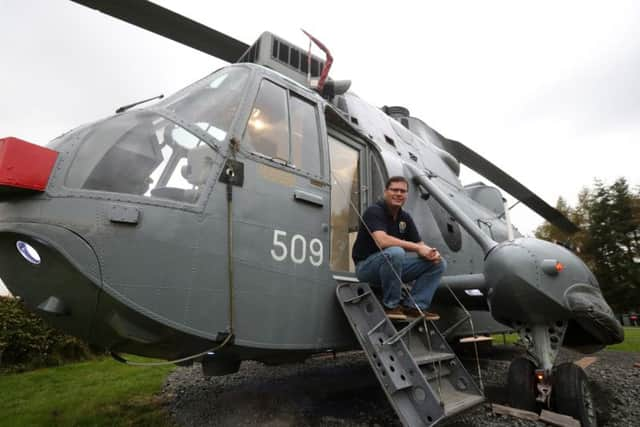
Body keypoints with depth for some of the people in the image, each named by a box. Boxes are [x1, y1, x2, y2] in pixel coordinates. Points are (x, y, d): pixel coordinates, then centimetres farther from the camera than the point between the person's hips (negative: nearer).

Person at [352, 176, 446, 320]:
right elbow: (382, 241, -32)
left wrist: (431, 252, -17)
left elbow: (420, 245, 7)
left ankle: (414, 306, -6)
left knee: (439, 263, -3)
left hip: (394, 266, 7)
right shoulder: (374, 211, -15)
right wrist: (417, 247, -28)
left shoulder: (405, 217, 8)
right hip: (366, 266, -7)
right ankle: (391, 305, -19)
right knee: (395, 252, -39)